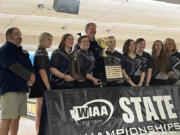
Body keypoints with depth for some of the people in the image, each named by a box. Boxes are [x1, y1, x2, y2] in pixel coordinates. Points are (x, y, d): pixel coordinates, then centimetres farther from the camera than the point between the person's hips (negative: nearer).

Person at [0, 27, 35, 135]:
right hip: (9, 89, -8)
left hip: (22, 89, 8)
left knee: (17, 117, 10)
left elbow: (29, 66, 14)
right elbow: (14, 67, -16)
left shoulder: (23, 51, 20)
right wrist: (29, 76, -12)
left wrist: (31, 77, -6)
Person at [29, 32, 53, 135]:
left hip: (42, 86, 10)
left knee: (40, 113, 11)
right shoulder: (41, 53, -11)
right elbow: (42, 70, -19)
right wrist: (48, 87, -19)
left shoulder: (43, 52, 18)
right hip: (42, 87, -10)